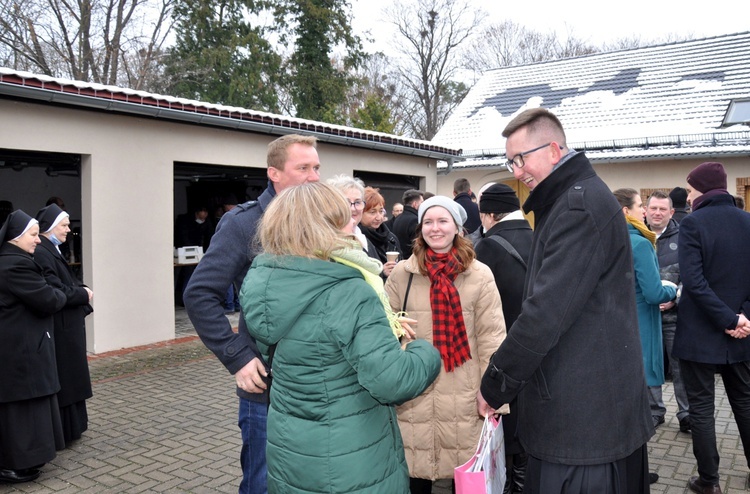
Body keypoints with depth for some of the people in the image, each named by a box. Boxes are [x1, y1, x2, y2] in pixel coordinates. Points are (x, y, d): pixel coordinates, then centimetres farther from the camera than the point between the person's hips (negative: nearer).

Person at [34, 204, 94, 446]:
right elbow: (56, 292, -24)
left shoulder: (52, 250, 12)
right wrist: (84, 294, -10)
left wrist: (81, 292, -3)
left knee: (68, 378, 17)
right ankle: (61, 432, 12)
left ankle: (70, 427, 29)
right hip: (58, 329, -10)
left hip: (67, 326, 10)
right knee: (61, 379, 0)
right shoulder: (41, 253, -19)